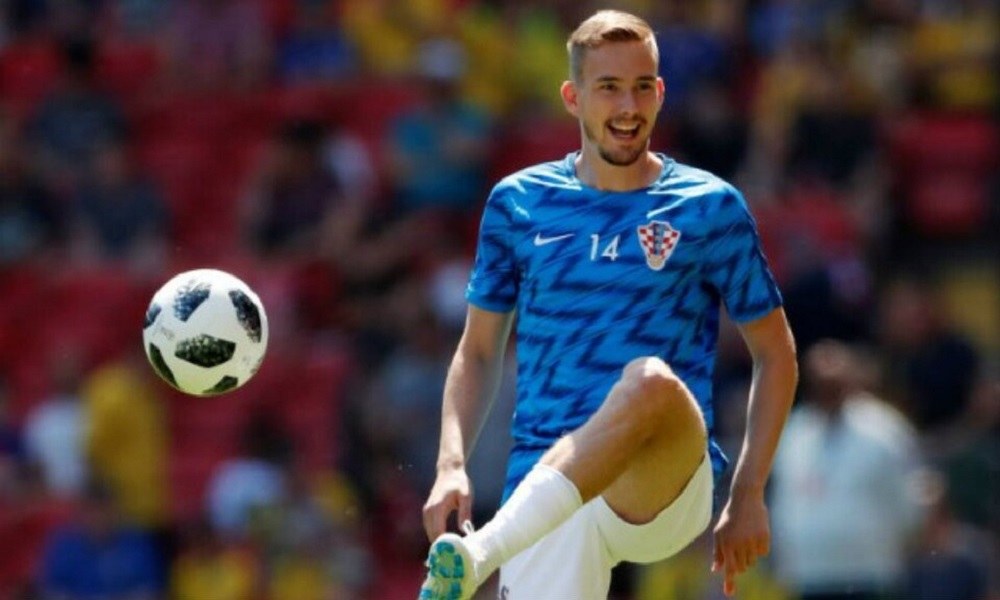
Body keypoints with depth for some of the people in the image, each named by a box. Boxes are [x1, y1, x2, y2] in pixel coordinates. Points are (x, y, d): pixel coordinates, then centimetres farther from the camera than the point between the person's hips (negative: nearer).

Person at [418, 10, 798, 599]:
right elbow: (478, 353, 18)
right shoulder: (518, 203, 12)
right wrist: (452, 466, 1)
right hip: (544, 490, 3)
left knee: (650, 380, -37)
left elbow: (776, 355, 12)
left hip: (668, 487, -3)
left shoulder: (710, 207, 7)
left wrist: (748, 497, 2)